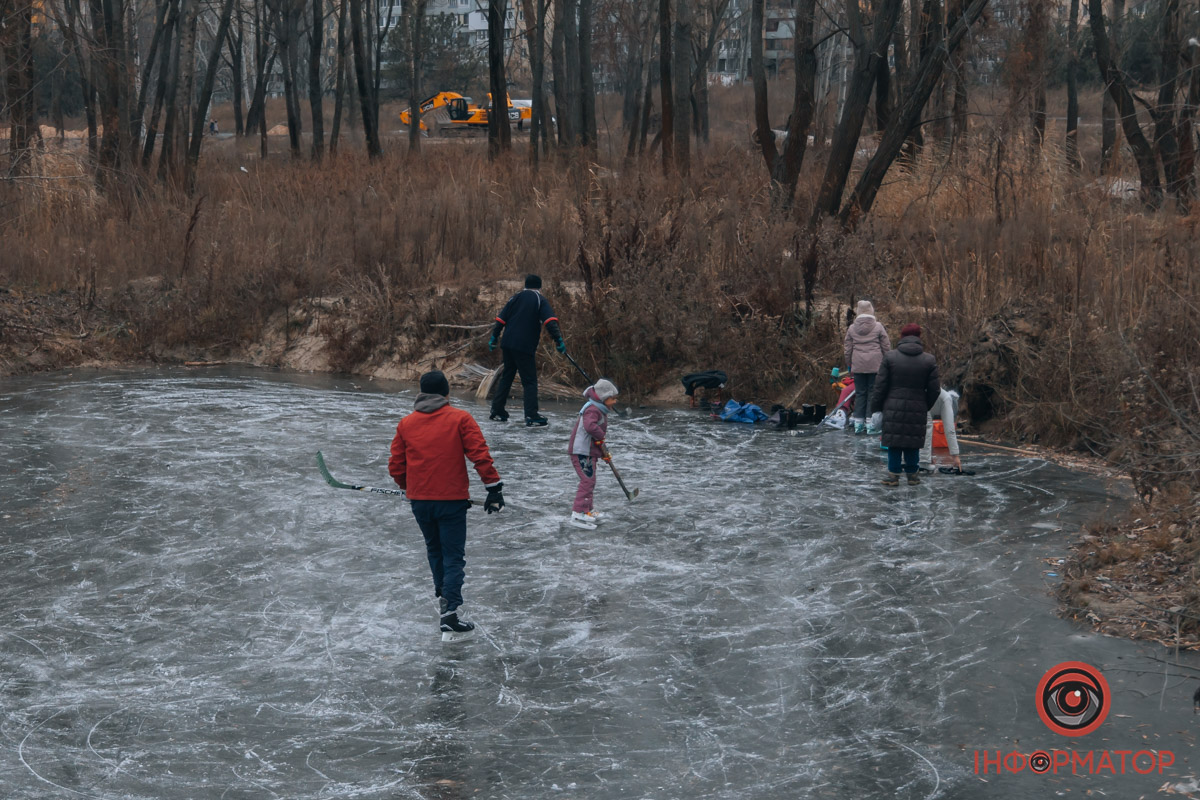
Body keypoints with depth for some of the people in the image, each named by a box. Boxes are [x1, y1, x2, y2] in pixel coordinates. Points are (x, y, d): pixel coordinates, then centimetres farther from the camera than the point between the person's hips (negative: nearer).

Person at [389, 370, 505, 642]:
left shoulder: (406, 424, 4)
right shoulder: (460, 419, -6)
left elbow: (396, 466, 7)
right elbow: (480, 455, -12)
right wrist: (493, 487, -5)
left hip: (419, 502, 4)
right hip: (452, 500, -3)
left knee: (435, 549, 24)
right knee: (453, 556, 0)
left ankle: (442, 596, 41)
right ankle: (450, 617, -10)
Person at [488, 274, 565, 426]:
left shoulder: (515, 298, 13)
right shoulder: (540, 300, 0)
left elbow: (501, 319, 12)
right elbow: (550, 321, -14)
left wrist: (494, 338, 17)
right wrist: (558, 339, -17)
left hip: (507, 343, 5)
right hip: (525, 346, -5)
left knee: (506, 376, 17)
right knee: (530, 380, -3)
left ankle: (497, 410, 18)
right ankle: (531, 415, -13)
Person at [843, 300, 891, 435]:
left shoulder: (852, 328, 5)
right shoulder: (878, 327, -3)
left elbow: (848, 349, 9)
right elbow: (886, 347, -1)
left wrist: (849, 365, 19)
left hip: (858, 366, 2)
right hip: (875, 365, -2)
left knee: (860, 393, 9)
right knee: (873, 393, 2)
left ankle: (858, 422, 9)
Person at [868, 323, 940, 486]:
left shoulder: (890, 357, -4)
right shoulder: (929, 360, 1)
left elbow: (880, 386, -3)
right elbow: (934, 389, 3)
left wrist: (875, 408, 5)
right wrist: (926, 407, 18)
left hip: (894, 407, -1)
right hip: (917, 409, 1)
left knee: (894, 442, 6)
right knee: (913, 442, 11)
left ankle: (893, 475, 9)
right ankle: (912, 474, 17)